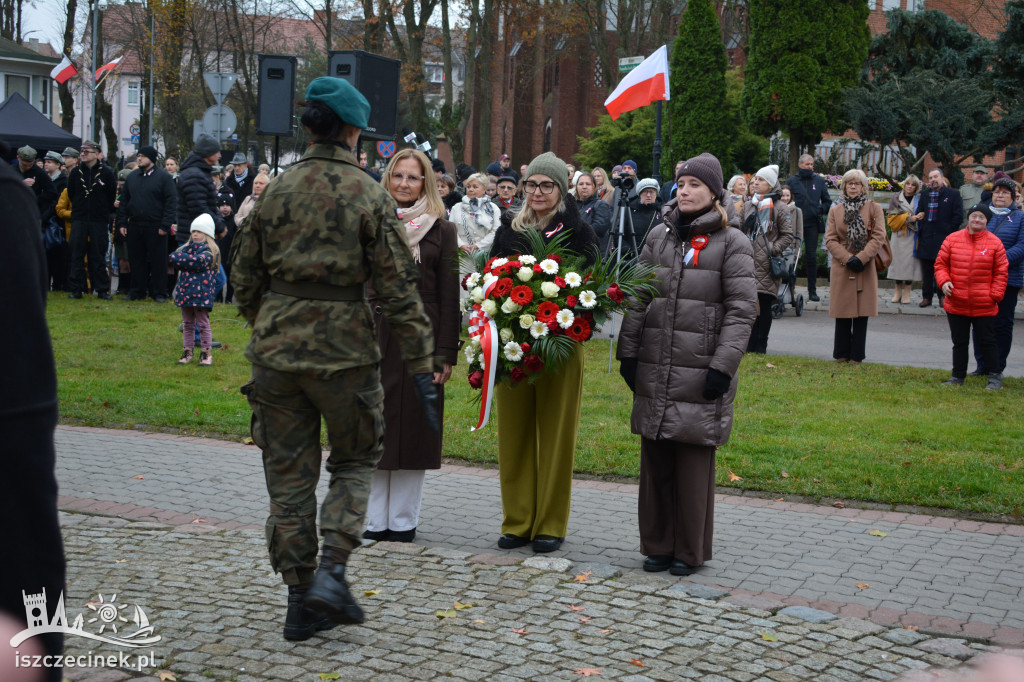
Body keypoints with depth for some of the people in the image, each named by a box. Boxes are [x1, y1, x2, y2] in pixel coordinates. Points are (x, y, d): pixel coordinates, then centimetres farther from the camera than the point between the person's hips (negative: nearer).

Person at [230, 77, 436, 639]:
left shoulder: (274, 191, 4)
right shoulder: (369, 197, -5)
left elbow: (244, 277, 9)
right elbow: (399, 289, -8)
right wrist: (421, 365, -5)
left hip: (277, 349, 3)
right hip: (345, 349, -3)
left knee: (288, 475, 10)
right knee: (355, 461, 17)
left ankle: (300, 600, 15)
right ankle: (331, 573, 0)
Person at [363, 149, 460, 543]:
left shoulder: (441, 230, 2)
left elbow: (449, 297, 0)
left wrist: (446, 354, -6)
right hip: (373, 337, 2)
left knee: (412, 429, 3)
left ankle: (403, 521, 13)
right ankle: (376, 521, 13)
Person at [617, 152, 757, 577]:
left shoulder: (731, 242, -2)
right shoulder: (659, 236, 13)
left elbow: (742, 309, -6)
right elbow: (637, 298, 15)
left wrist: (723, 366, -13)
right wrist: (628, 351, 7)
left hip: (700, 374, -4)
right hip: (654, 370, 5)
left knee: (694, 463, 0)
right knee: (655, 461, 9)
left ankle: (690, 552, 12)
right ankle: (657, 545, 21)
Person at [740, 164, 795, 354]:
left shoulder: (781, 208, -2)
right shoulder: (748, 206, 14)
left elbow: (788, 235, -2)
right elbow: (741, 230, 21)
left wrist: (773, 249, -10)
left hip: (767, 265, -4)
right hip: (749, 263, 5)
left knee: (764, 304, -1)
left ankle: (761, 345, 6)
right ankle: (751, 343, 12)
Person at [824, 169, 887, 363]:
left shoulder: (874, 208, 5)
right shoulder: (835, 211, 9)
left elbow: (879, 236, -3)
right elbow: (830, 240, 3)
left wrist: (861, 258, -14)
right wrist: (848, 259, -11)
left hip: (865, 269, -1)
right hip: (841, 269, 1)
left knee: (862, 313, 1)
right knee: (842, 313, 3)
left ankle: (857, 355, 8)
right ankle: (842, 354, 13)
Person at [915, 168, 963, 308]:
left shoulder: (953, 194, 0)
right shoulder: (924, 194, 12)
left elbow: (958, 217, -2)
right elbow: (919, 214, 16)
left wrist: (948, 231, -6)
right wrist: (921, 231, 5)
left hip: (944, 239, -4)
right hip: (927, 239, 4)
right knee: (926, 270, 6)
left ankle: (943, 296, 9)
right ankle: (926, 297, 11)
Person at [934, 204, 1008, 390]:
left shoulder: (995, 243, -2)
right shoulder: (953, 239, 2)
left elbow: (1001, 272, 1)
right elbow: (940, 263, 7)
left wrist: (995, 295, -6)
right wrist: (943, 281, -10)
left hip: (984, 306, -2)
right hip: (956, 303, 2)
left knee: (986, 342, 6)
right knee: (959, 342, 12)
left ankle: (995, 377, 17)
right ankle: (958, 376, 23)